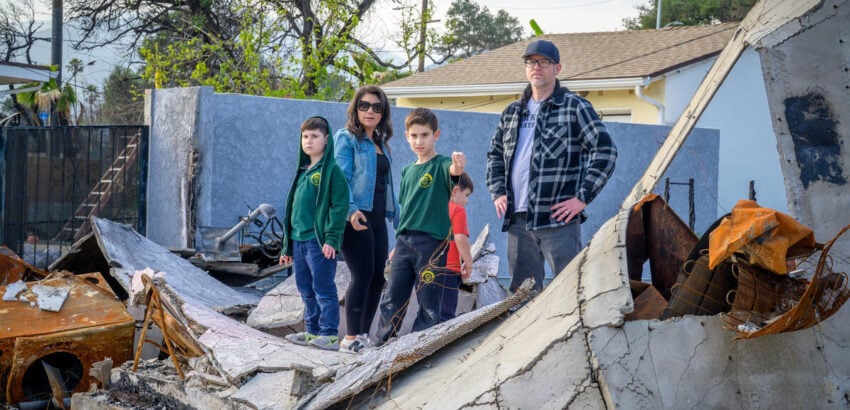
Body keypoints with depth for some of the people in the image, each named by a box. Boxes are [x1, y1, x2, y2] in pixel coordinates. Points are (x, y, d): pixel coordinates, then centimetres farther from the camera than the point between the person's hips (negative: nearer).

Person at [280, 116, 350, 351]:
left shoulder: (332, 170, -7)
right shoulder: (302, 172, 18)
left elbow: (340, 205, -14)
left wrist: (332, 238, -21)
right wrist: (287, 246, 20)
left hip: (319, 241, -8)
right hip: (298, 241, 8)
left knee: (323, 289, -5)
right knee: (306, 290, 13)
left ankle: (330, 335, -1)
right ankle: (312, 331, 22)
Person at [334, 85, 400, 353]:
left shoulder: (381, 143, 19)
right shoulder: (347, 137, -3)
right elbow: (341, 178, -12)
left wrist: (397, 216, 19)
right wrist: (351, 209, -25)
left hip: (377, 218, 8)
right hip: (356, 218, -7)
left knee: (377, 278, 7)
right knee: (362, 276, -9)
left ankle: (364, 334, 17)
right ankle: (351, 338, -3)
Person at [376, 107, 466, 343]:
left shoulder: (441, 164, -4)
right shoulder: (408, 170, 15)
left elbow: (452, 171, -29)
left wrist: (458, 167, -53)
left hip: (432, 241, -6)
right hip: (404, 241, 6)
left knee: (429, 303, 0)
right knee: (391, 299, 8)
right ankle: (383, 344, 17)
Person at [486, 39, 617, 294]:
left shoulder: (574, 107, -1)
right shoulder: (512, 112, 17)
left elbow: (605, 151, -6)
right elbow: (494, 153, 29)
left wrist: (583, 198, -11)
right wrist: (497, 192, 15)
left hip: (558, 219, -6)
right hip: (518, 219, 6)